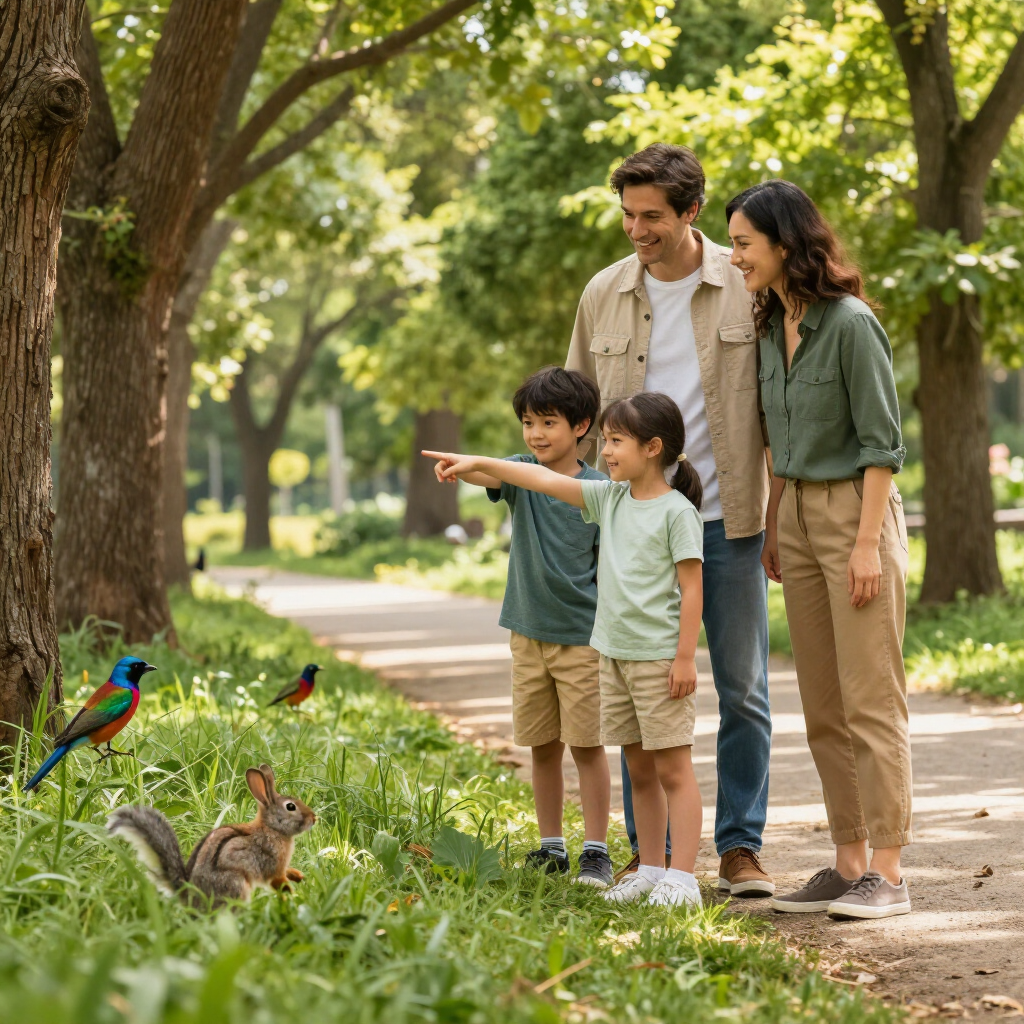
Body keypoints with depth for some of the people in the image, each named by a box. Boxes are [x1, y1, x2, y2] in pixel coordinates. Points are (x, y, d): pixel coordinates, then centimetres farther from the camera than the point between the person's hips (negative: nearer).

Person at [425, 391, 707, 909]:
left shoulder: (676, 511, -10)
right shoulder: (611, 498, 10)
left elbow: (691, 588, -12)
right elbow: (546, 480, 11)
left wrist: (685, 657, -15)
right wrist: (477, 463, 9)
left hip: (659, 658, -7)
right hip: (614, 653, 7)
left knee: (672, 768, -3)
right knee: (639, 769, 12)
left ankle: (682, 876, -2)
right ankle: (650, 870, 19)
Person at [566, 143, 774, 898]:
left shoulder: (747, 289, -2)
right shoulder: (604, 296, 5)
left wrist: (781, 512, -2)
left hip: (728, 521, -2)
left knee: (744, 690, 2)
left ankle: (741, 848, 12)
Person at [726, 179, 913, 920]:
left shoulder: (850, 323, -14)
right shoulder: (773, 325, 10)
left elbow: (882, 441, -14)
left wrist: (867, 541, -17)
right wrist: (772, 527, 16)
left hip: (857, 508, -8)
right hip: (799, 515, 8)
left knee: (871, 699, -6)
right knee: (823, 705, 9)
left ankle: (887, 874, -2)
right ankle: (849, 865, 15)